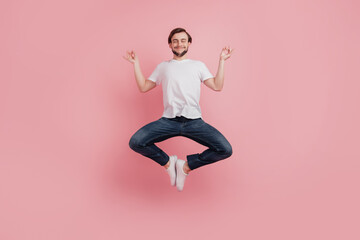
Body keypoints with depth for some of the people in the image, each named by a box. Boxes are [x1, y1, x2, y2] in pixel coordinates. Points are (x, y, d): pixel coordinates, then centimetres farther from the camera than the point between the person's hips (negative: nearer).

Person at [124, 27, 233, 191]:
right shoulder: (163, 67, 22)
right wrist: (136, 64, 16)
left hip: (194, 121, 0)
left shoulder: (198, 65, 19)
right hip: (168, 120, 0)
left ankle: (186, 165, 1)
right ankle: (167, 162, 3)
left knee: (225, 150, -21)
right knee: (135, 142, -23)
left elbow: (217, 86, 8)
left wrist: (221, 61, 7)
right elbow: (143, 87, 19)